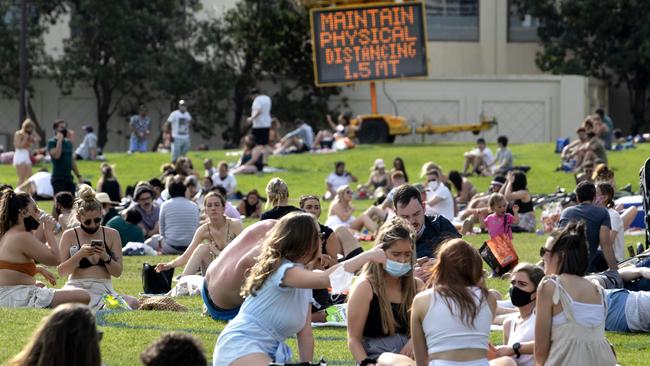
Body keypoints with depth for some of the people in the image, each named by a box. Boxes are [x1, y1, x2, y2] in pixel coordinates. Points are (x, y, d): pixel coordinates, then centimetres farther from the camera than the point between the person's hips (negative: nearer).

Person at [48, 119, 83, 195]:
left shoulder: (68, 143, 16)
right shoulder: (51, 142, -5)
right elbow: (56, 155, -22)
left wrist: (78, 176, 18)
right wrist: (59, 140, -16)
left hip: (69, 177, 7)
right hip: (58, 178, -7)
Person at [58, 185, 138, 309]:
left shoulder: (111, 235, 10)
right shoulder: (69, 235, 5)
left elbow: (117, 273, 7)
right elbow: (61, 272, 1)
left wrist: (106, 257, -13)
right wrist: (79, 255, -14)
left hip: (103, 289, 2)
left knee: (133, 303, -28)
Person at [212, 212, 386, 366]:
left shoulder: (304, 281, 15)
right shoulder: (284, 270, -16)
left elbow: (305, 333, 13)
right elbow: (326, 279, -34)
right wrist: (367, 256, -27)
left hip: (268, 351, 11)